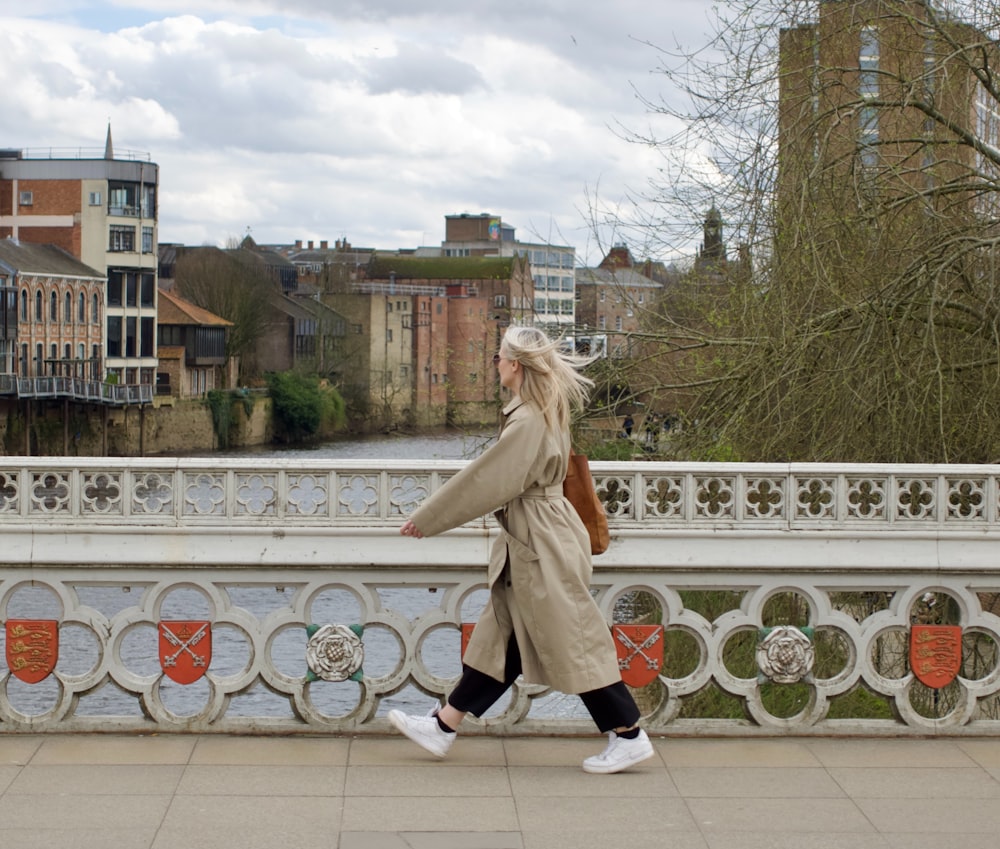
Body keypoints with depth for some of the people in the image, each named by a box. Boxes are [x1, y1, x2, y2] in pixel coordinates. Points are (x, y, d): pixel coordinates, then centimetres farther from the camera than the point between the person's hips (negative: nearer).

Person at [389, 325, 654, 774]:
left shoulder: (527, 422, -21)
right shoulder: (546, 412, 9)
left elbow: (485, 481, -18)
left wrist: (425, 519, -9)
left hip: (540, 549, -10)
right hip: (532, 542, 10)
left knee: (571, 641, -3)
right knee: (500, 639, 14)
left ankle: (628, 736, 6)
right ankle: (443, 725, 21)